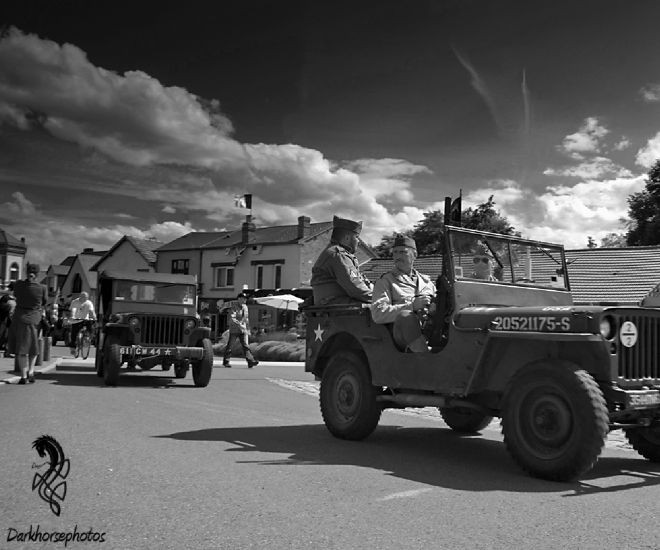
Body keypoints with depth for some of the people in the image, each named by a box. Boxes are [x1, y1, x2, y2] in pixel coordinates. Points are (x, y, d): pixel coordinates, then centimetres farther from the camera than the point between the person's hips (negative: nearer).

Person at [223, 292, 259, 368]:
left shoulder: (245, 307, 11)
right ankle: (225, 361, 17)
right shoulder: (233, 307, -11)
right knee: (229, 346, 5)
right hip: (234, 329, -5)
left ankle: (250, 361, -15)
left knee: (245, 345, -5)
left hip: (243, 330, 5)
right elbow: (231, 318, -22)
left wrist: (248, 328, 23)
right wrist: (239, 324, -31)